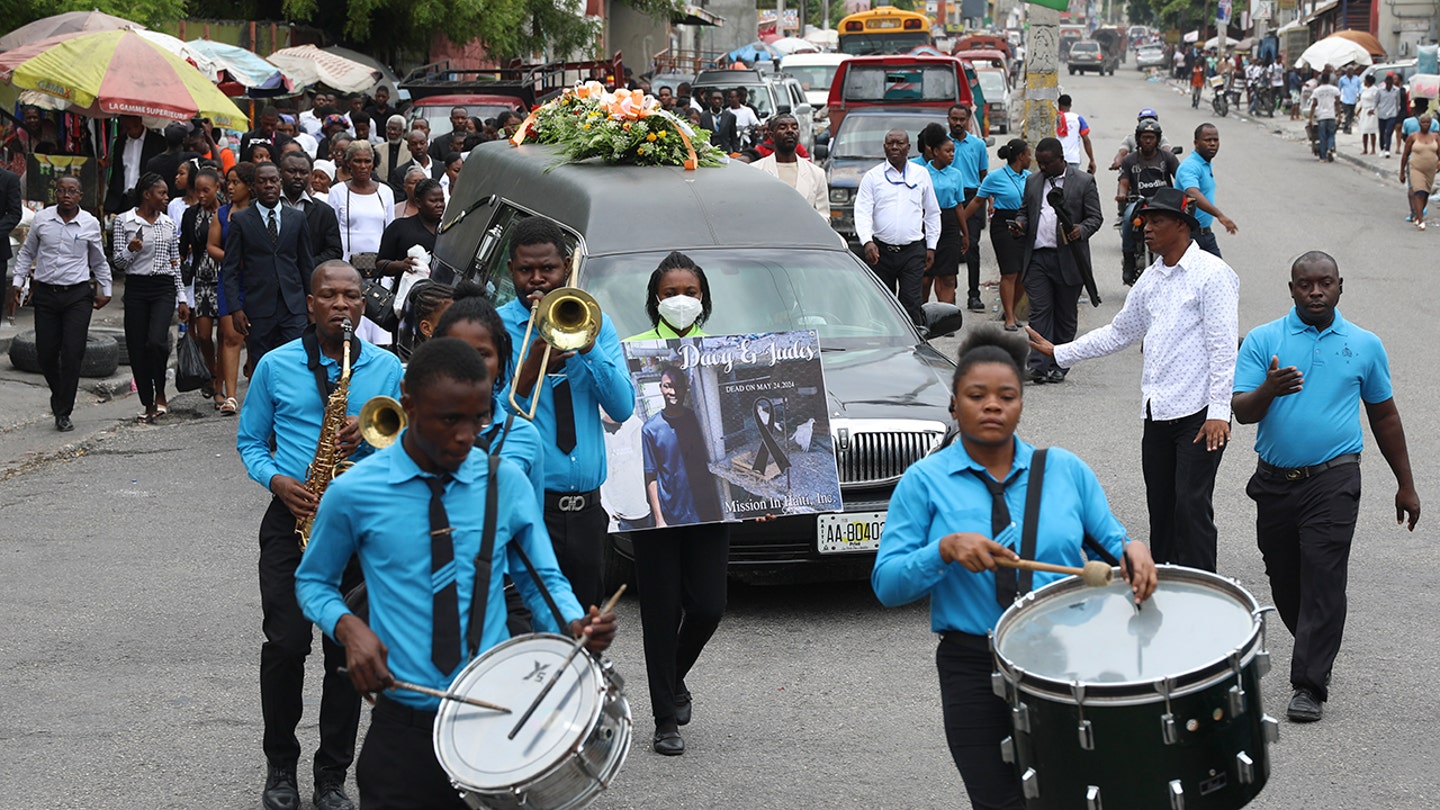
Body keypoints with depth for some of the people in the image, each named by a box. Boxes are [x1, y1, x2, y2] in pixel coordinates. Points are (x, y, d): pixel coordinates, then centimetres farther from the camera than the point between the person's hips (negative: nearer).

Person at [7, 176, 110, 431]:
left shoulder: (90, 224, 1)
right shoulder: (41, 220, 2)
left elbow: (99, 261, 14)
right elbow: (26, 253, 14)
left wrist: (105, 291, 12)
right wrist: (17, 282, 8)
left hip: (77, 295, -2)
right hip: (46, 293, 2)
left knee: (72, 354, -8)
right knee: (45, 353, 4)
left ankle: (63, 413, 0)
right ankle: (59, 394, 32)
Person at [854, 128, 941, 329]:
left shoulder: (921, 175, 10)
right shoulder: (872, 177, 5)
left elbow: (932, 213, 17)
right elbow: (862, 212, -4)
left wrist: (931, 246, 12)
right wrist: (867, 241, -21)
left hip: (913, 252, 0)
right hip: (881, 251, 0)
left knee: (912, 304, -9)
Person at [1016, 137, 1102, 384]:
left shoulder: (1084, 181, 1)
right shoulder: (1032, 181, 14)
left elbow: (1095, 217, 0)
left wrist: (1081, 230, -20)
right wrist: (1021, 224, -1)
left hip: (1068, 259, -2)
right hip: (1037, 258, 2)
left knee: (1065, 315, 6)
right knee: (1039, 312, -6)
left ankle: (1058, 367, 15)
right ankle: (1038, 366, -10)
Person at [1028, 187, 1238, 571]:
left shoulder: (1211, 273, -8)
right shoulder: (1152, 278, 16)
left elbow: (1223, 347, -13)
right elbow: (1119, 332, 27)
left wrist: (1218, 411, -19)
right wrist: (1059, 352, 25)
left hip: (1198, 412, -8)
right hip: (1157, 411, 8)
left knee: (1191, 505, -10)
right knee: (1160, 508, 9)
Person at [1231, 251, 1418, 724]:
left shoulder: (1364, 346, 6)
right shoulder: (1263, 341, 2)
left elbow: (1384, 416, 15)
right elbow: (1241, 411, -6)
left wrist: (1405, 485, 16)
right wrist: (1269, 390, -28)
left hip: (1333, 480, -2)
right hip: (1275, 480, 2)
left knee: (1323, 577, -11)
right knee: (1283, 578, 11)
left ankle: (1310, 684, -8)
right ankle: (1316, 651, 36)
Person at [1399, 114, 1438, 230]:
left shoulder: (1435, 137, 5)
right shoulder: (1413, 137, -3)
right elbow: (1405, 155, 2)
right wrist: (1402, 172, 4)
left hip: (1430, 171, 4)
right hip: (1416, 169, -4)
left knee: (1426, 195, 14)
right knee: (1419, 194, -16)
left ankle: (1417, 216, 36)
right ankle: (1420, 221, -20)